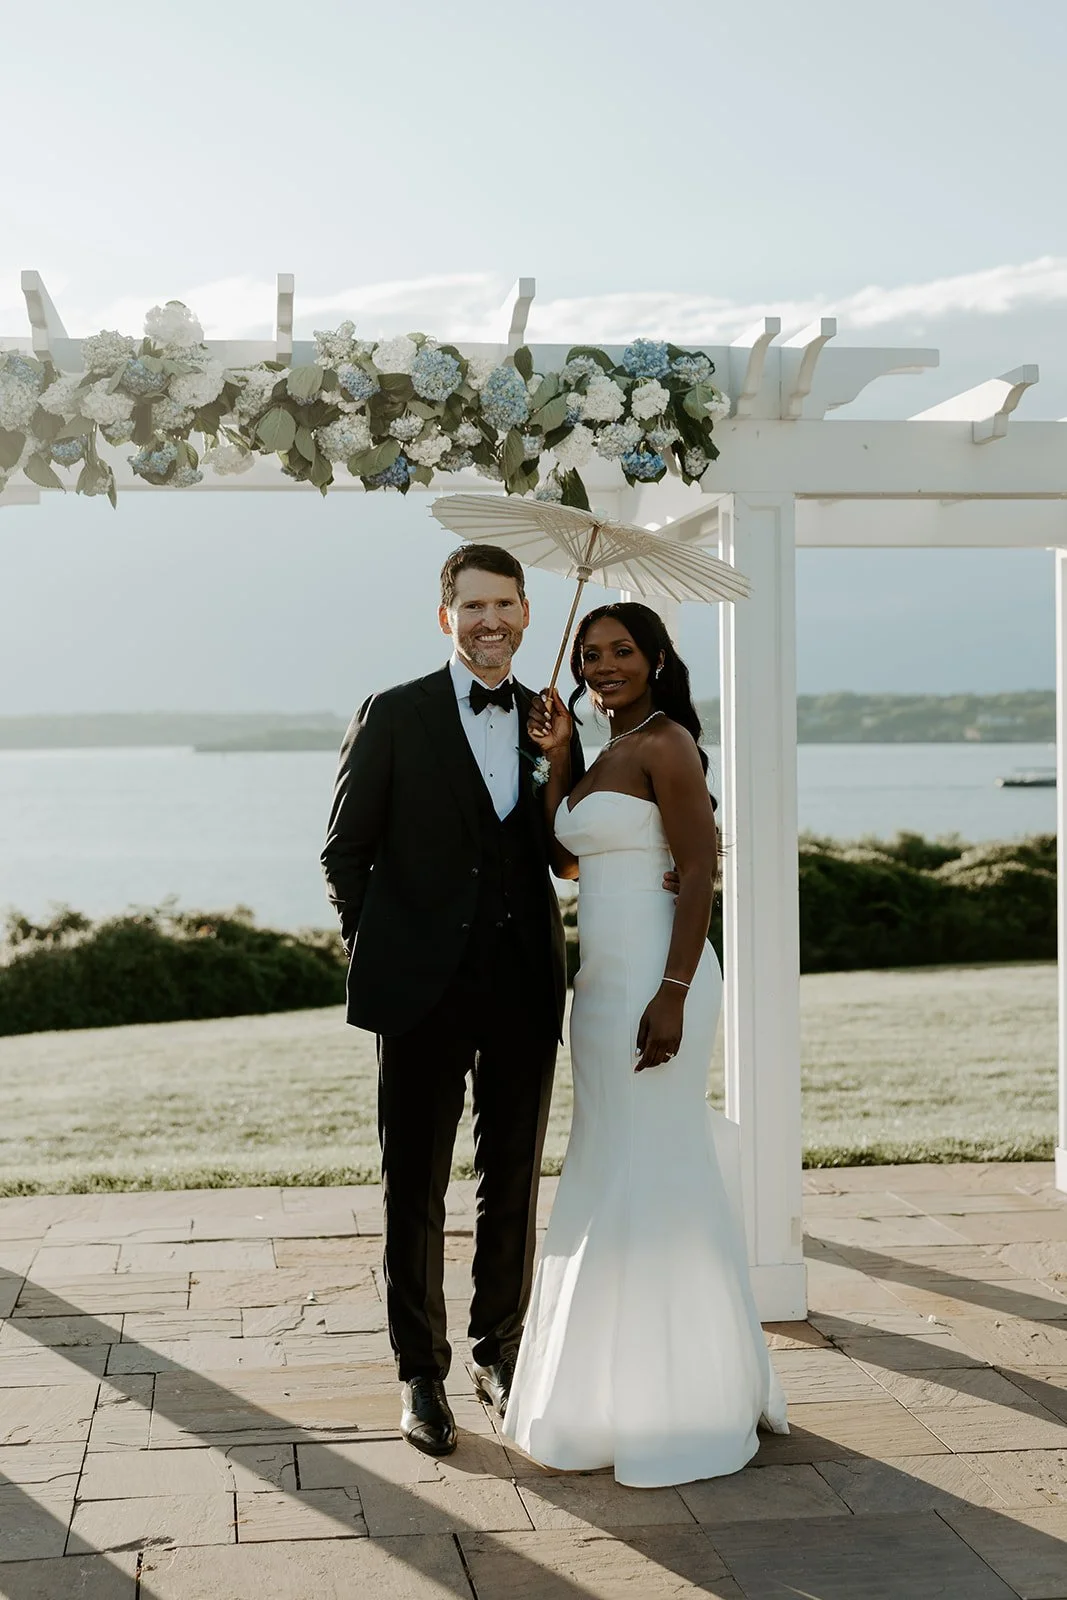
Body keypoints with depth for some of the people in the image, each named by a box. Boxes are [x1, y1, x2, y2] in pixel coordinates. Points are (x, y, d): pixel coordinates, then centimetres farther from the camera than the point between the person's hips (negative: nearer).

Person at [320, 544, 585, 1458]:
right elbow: (345, 851, 1)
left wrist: (562, 758, -8)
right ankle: (422, 1373, 20)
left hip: (526, 990, 3)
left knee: (514, 1182, 14)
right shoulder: (394, 717, -2)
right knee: (416, 1188, 5)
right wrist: (380, 955, -2)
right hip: (424, 993, -3)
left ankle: (500, 1352, 31)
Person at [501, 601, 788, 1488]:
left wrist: (674, 994, -23)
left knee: (651, 1178, -4)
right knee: (614, 1176, 14)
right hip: (604, 981, 10)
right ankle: (627, 1389, 27)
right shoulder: (607, 754, 18)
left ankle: (680, 1411, 8)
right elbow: (562, 859, 13)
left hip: (653, 980, -10)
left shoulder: (665, 743, -10)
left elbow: (701, 869, -17)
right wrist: (556, 756, 6)